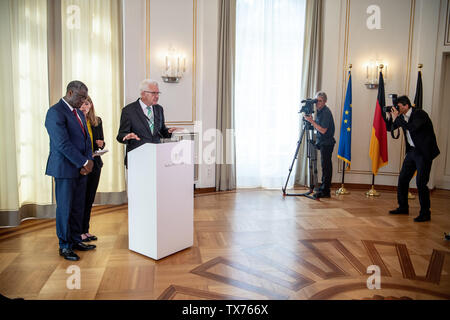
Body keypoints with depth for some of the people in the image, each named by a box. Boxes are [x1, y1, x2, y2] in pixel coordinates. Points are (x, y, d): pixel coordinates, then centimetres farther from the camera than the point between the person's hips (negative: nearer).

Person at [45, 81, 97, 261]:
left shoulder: (79, 113, 16)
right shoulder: (55, 112, -12)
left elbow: (86, 140, 15)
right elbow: (63, 144, -19)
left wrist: (87, 162, -1)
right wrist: (84, 163, -15)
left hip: (81, 170, 8)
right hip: (65, 169, -8)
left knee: (78, 207, 12)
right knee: (65, 208, 2)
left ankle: (76, 240, 24)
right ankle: (64, 246, 13)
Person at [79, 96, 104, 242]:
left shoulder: (97, 121, 8)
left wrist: (101, 144, -7)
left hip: (95, 163, 5)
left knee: (90, 198, 11)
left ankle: (86, 230, 22)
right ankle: (79, 232, 12)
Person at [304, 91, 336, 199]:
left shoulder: (326, 112, -16)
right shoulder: (320, 111, 13)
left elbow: (323, 130, -21)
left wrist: (312, 121, -20)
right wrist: (311, 120, 3)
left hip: (327, 143, -10)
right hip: (323, 142, 10)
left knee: (326, 166, -8)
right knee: (326, 166, 12)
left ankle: (324, 191, -5)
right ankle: (325, 190, 19)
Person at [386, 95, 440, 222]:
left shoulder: (420, 114, -17)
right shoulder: (402, 116, 5)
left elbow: (411, 128, -32)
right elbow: (389, 128, 13)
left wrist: (397, 118, -25)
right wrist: (390, 116, -3)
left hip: (424, 152, -8)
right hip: (412, 151, 8)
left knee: (421, 182, -10)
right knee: (403, 179, 10)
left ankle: (425, 213, 1)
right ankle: (403, 207, 24)